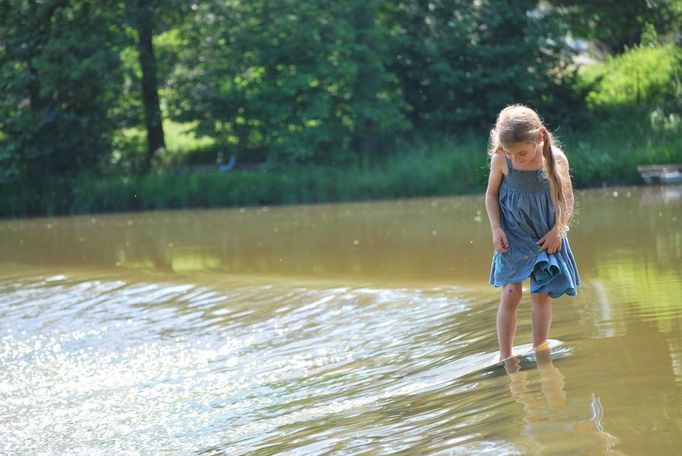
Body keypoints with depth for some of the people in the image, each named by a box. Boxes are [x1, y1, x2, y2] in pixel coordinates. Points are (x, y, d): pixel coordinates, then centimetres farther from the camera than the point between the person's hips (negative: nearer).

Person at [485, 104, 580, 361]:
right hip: (513, 237, 0)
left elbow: (566, 199, -1)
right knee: (510, 294, -6)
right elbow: (491, 194, 2)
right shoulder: (501, 160, -12)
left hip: (545, 237, 0)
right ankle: (505, 357, 1)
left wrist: (557, 231, -11)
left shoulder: (556, 160, -13)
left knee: (542, 294, 2)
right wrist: (496, 229, -8)